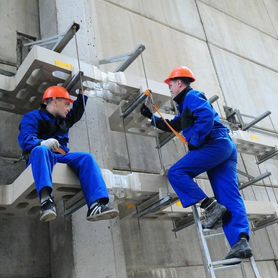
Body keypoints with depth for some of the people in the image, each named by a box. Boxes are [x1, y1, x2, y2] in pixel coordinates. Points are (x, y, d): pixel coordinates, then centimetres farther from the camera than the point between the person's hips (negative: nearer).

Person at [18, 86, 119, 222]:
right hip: (41, 157, -5)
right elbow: (25, 139, -12)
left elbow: (78, 111, 44)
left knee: (86, 158, -21)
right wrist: (42, 143, -33)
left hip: (62, 157, 5)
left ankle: (96, 205, -40)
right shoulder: (33, 117, 6)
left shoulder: (64, 120, 29)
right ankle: (46, 199, -57)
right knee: (41, 150, -39)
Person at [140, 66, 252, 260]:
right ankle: (241, 242, -16)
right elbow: (173, 126, 44)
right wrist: (151, 117, 43)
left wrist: (194, 142, -14)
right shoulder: (187, 103, 33)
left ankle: (211, 207, -17)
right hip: (226, 148, 10)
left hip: (215, 144, -10)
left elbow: (207, 116, -18)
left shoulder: (191, 96, 2)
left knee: (176, 173, -12)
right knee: (230, 198, -4)